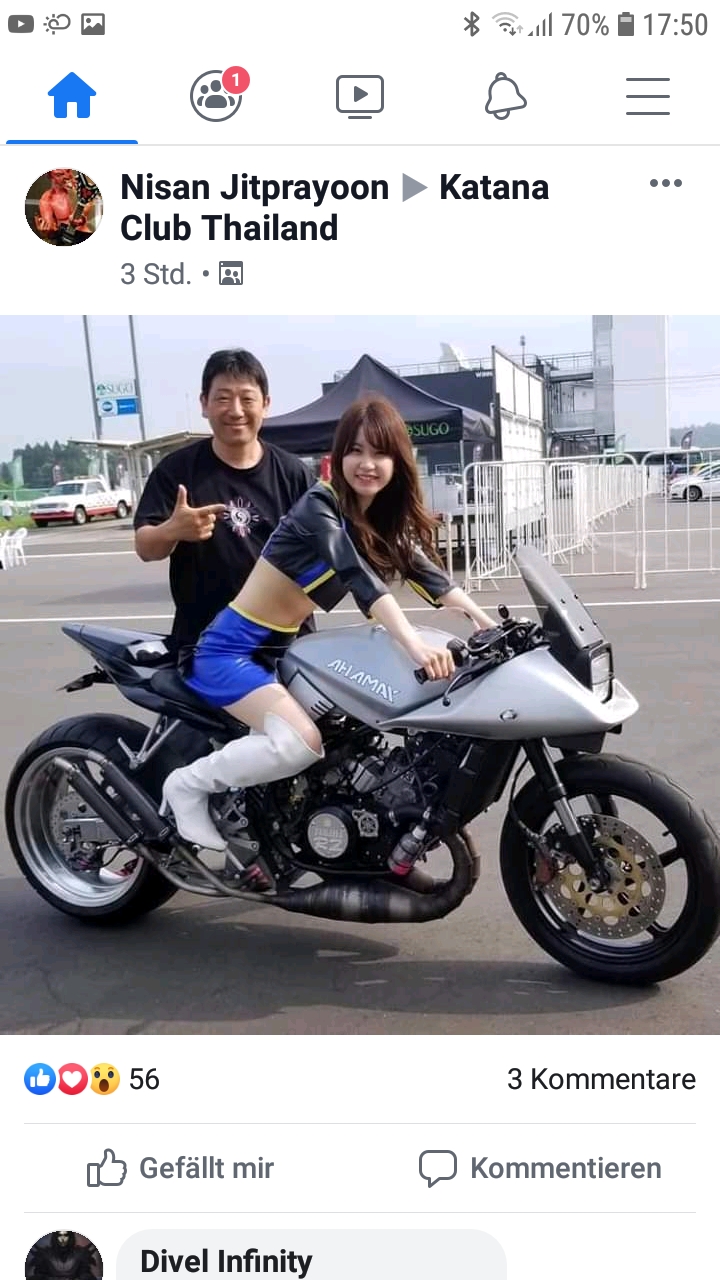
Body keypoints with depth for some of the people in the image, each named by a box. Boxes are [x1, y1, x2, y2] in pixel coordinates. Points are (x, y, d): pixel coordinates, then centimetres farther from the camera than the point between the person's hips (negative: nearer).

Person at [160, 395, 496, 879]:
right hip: (232, 650, -9)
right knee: (300, 743, -28)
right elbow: (363, 580, -35)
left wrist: (489, 623, -13)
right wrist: (416, 644, -46)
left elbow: (429, 573, 0)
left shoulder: (383, 517, 6)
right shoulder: (320, 506, -20)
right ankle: (188, 784, -4)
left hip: (279, 649, 9)